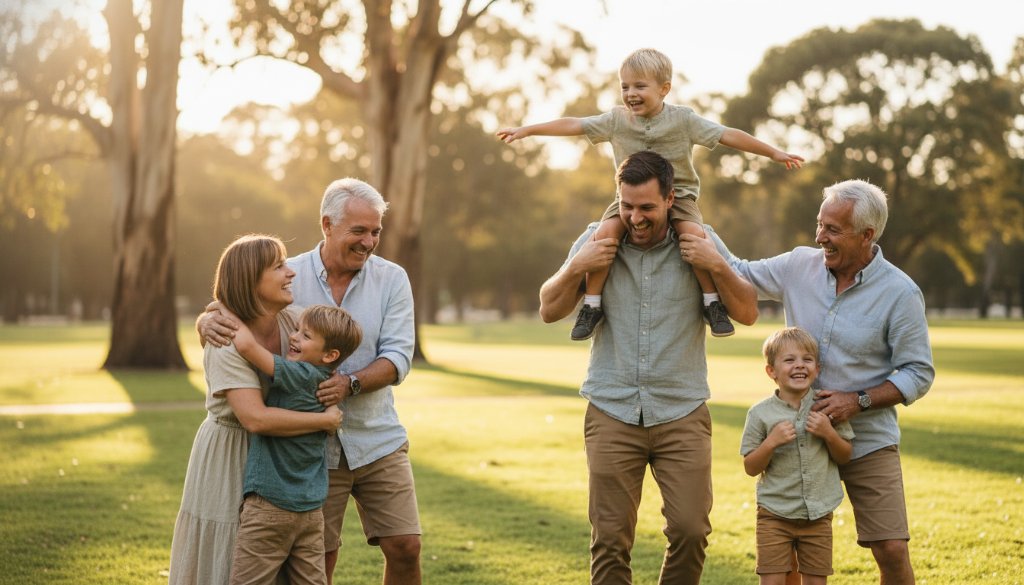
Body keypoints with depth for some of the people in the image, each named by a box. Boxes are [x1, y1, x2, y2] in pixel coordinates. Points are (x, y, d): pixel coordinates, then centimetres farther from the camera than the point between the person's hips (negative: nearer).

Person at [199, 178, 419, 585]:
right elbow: (230, 309, -3)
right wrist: (210, 322, -28)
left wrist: (350, 383, -27)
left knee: (404, 548, 0)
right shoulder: (288, 277, -5)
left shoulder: (392, 280, -2)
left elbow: (398, 357, -9)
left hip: (378, 443, 1)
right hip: (313, 448, -1)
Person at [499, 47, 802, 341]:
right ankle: (592, 304, -12)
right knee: (605, 232, -26)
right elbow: (574, 125, 0)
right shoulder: (616, 120, 1)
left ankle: (713, 302, -13)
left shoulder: (683, 119, -4)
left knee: (694, 233, -31)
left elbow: (728, 135, -4)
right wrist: (526, 130, -4)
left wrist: (774, 153, -4)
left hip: (677, 194, -1)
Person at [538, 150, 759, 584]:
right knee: (610, 539, -1)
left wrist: (718, 267, -16)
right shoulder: (597, 241, 3)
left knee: (691, 531, -7)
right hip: (612, 415, 0)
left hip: (682, 414, 0)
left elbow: (747, 313, 0)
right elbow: (549, 311, 5)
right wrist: (576, 268, -12)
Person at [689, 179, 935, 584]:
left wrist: (858, 401, -19)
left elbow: (918, 373, -7)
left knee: (892, 551, -8)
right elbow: (740, 276, 11)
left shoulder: (900, 293, -11)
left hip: (868, 441, -3)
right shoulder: (799, 266, -1)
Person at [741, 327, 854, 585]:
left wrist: (829, 434, -12)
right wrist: (771, 442, -19)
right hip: (775, 513, -2)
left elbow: (845, 456, 7)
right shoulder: (761, 414, -7)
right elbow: (750, 468, -3)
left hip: (818, 514, 2)